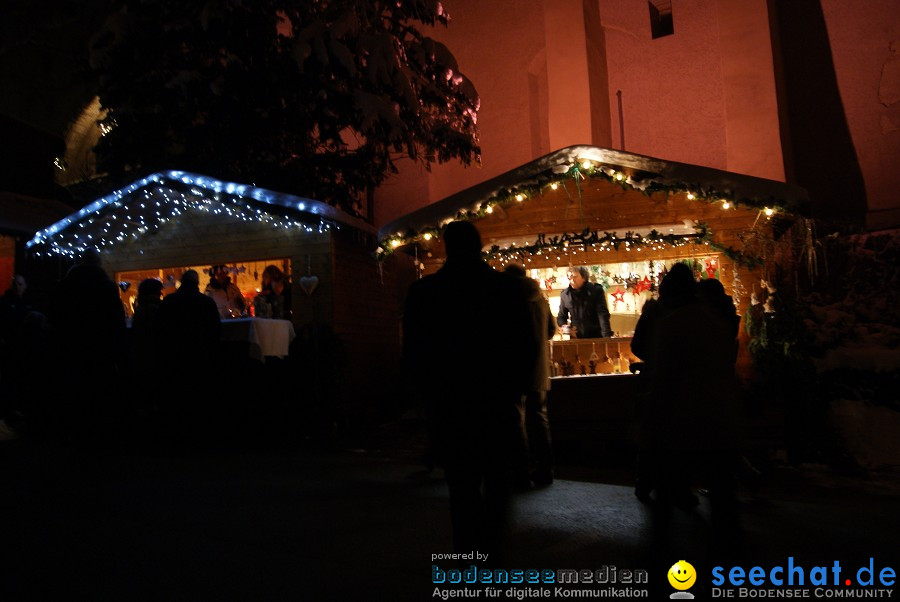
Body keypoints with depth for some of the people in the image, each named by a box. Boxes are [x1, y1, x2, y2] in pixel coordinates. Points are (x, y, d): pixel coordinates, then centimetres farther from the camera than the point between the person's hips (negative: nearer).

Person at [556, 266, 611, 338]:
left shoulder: (596, 290, -3)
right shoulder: (564, 294, 5)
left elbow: (602, 315, -10)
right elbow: (561, 316, 16)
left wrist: (606, 336, -22)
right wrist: (563, 325, -6)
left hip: (596, 338, -2)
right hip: (576, 339, 2)